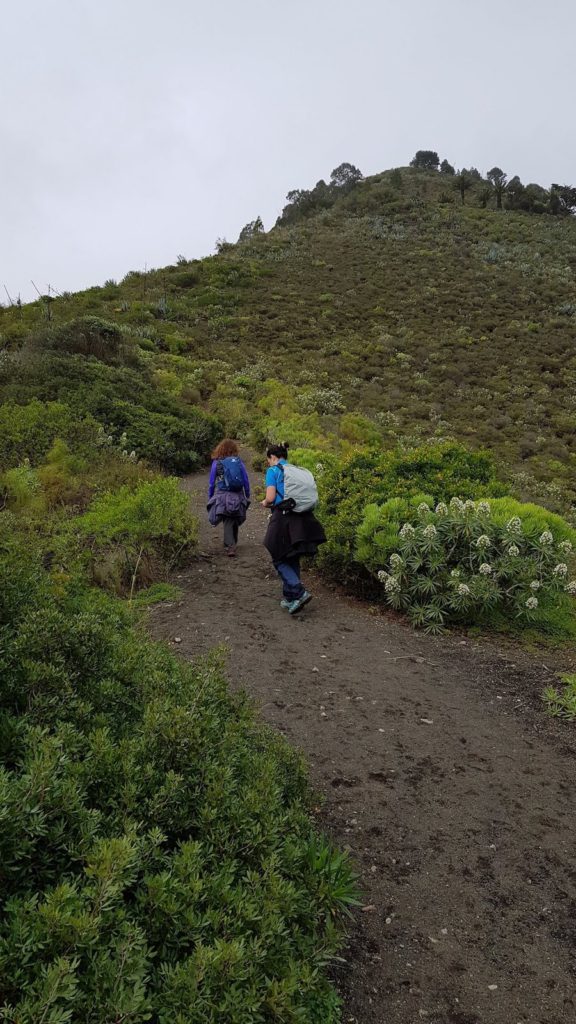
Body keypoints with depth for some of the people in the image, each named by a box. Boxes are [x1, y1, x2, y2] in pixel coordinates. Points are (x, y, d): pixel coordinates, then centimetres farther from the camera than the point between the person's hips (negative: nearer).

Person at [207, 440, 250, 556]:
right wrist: (247, 496, 12)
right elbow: (246, 481, 3)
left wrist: (210, 498, 12)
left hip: (223, 496, -2)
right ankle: (232, 543, 34)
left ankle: (230, 546, -7)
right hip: (238, 497, 2)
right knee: (235, 521, 18)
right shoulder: (238, 461, 2)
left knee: (228, 522, 4)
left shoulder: (216, 463, 0)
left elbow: (211, 483, 2)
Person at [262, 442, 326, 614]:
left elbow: (270, 498, -12)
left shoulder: (273, 471, -3)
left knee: (280, 559, 4)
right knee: (293, 559, 15)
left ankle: (299, 592, -12)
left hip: (282, 519, -6)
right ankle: (290, 598, 20)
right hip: (301, 520, 6)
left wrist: (265, 503, 10)